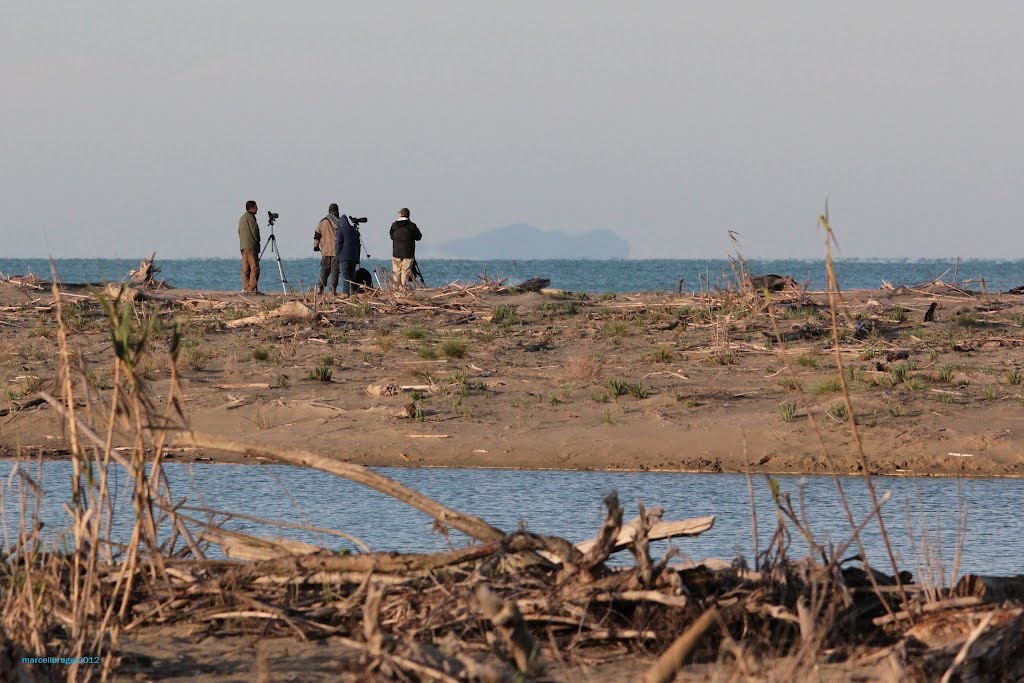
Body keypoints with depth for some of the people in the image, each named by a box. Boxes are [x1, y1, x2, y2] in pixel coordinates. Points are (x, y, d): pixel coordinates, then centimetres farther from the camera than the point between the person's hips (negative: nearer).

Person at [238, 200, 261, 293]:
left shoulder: (242, 218, 20)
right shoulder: (250, 217, -9)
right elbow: (254, 231, -14)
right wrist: (257, 242, 1)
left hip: (243, 246, 9)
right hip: (251, 246, -9)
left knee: (246, 268, 7)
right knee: (254, 267, -10)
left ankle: (245, 288, 4)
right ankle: (252, 288, -16)